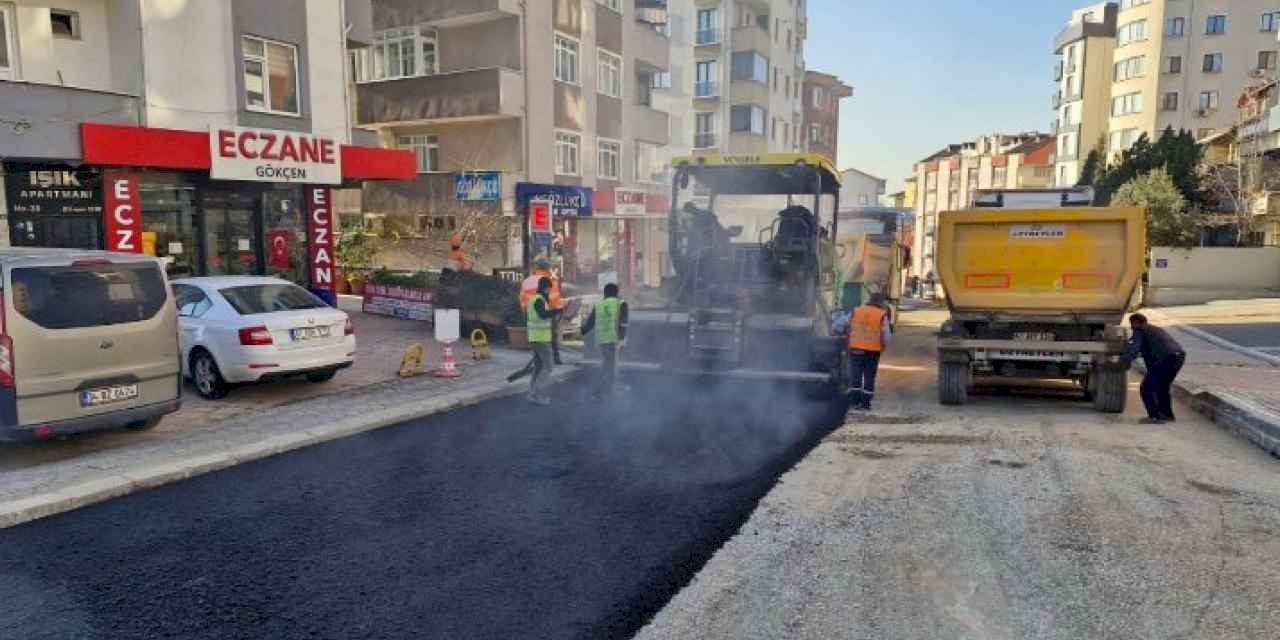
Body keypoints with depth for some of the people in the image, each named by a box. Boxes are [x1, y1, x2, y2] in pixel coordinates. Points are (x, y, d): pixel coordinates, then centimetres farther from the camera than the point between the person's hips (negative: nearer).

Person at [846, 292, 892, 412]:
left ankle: (853, 401, 3)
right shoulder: (882, 315, -4)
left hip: (855, 348, 2)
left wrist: (849, 343, 19)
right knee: (869, 377, 6)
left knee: (855, 376, 7)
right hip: (873, 350, -2)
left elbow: (848, 329, 8)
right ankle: (865, 403, 7)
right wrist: (883, 347, 12)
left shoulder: (855, 311, 3)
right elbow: (885, 335, -4)